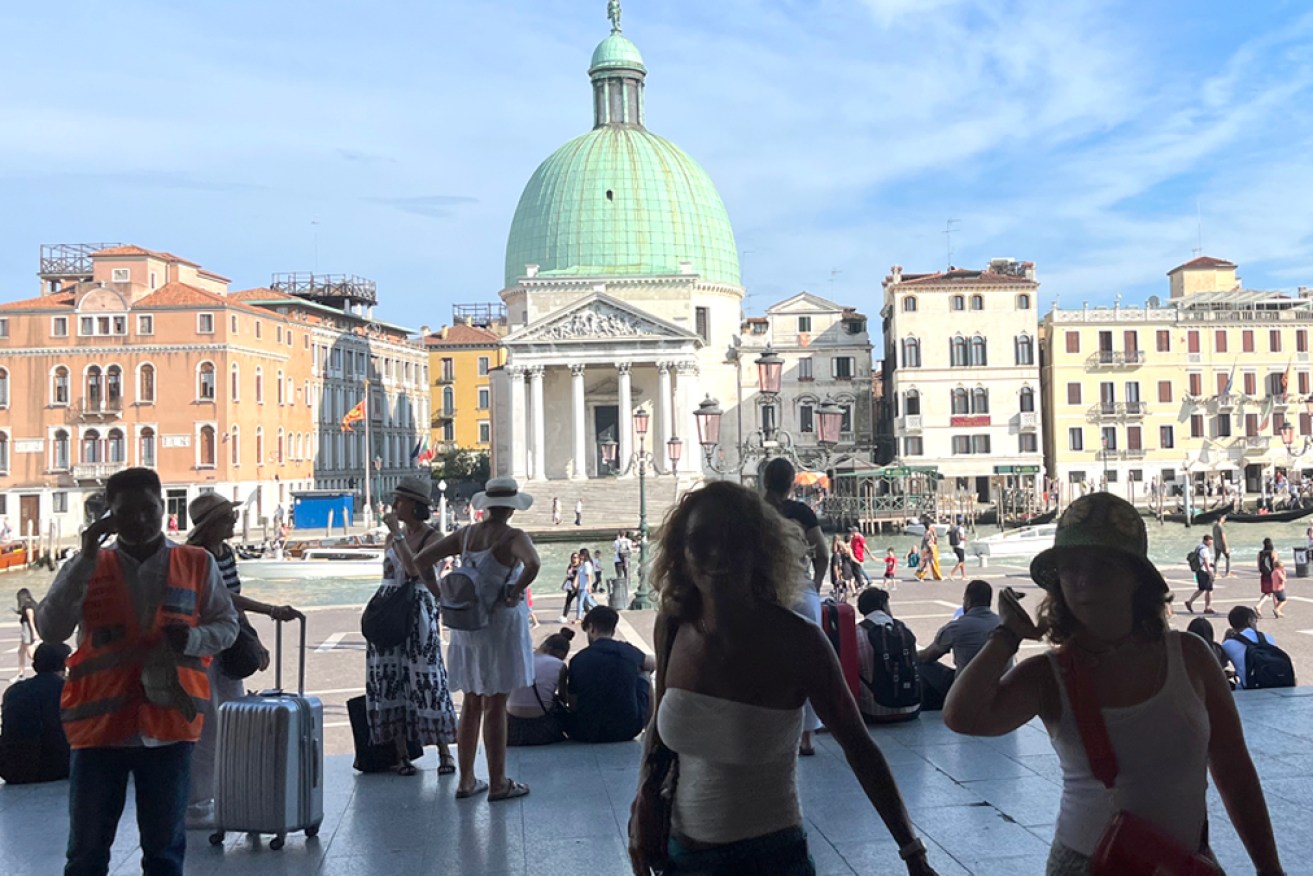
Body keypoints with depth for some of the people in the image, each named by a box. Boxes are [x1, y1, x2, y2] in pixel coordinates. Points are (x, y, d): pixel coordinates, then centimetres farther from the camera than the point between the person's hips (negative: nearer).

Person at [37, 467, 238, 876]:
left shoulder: (197, 564, 3)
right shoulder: (86, 568, 3)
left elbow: (226, 625, 8)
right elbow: (51, 628, -10)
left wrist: (192, 638, -14)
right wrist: (85, 559, -16)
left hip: (169, 722, 0)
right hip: (100, 721, 0)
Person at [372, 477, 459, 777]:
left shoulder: (432, 537, -6)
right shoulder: (392, 536, 13)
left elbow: (415, 568, -22)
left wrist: (398, 533, -18)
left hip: (418, 614, -6)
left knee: (426, 681, -6)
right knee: (389, 682, 4)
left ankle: (444, 754, 3)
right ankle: (401, 755, 11)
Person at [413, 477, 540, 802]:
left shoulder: (466, 535, 5)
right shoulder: (514, 538, -12)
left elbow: (421, 559, 5)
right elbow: (533, 564, -33)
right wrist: (516, 592, -18)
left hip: (467, 625, 6)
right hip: (501, 624, -6)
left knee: (471, 704, 15)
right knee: (496, 705, 0)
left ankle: (466, 780, 20)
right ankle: (498, 783, 8)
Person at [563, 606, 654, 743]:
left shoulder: (578, 660, -7)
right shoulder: (629, 652, -3)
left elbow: (573, 706, 0)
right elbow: (654, 663, 21)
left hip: (587, 734, -1)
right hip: (628, 730, 1)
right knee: (644, 674, 24)